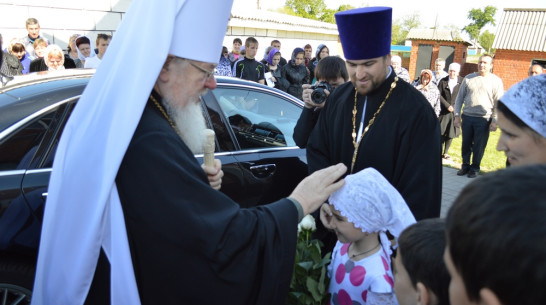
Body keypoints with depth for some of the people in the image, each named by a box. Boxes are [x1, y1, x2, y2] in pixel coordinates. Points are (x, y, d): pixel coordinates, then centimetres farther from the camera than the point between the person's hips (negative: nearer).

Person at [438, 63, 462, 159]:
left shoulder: (462, 82, -3)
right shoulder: (443, 81, 0)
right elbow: (439, 95, -3)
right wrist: (447, 105, -11)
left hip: (455, 111, 0)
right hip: (444, 111, 0)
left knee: (451, 133, 6)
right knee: (441, 132, 2)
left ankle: (445, 152, 17)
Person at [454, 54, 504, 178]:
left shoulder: (496, 81, 1)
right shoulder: (468, 78, 7)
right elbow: (460, 98, 10)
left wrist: (495, 120, -6)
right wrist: (457, 115, 4)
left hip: (484, 119, -2)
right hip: (467, 117, 2)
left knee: (479, 146, 4)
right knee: (466, 144, 9)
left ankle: (475, 168, 19)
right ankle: (465, 165, 25)